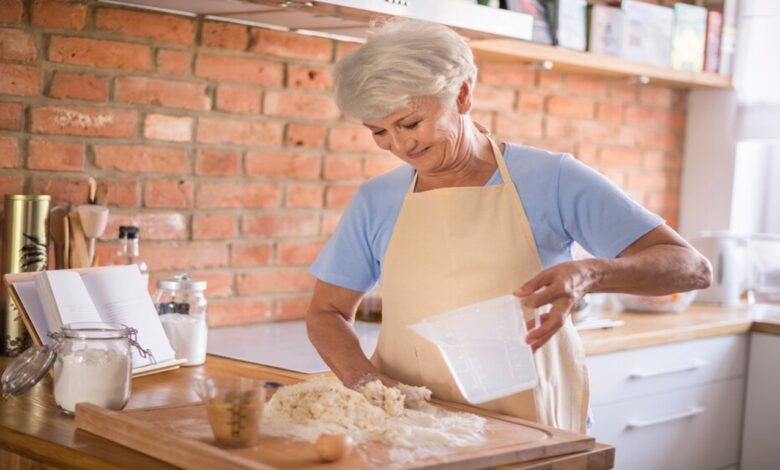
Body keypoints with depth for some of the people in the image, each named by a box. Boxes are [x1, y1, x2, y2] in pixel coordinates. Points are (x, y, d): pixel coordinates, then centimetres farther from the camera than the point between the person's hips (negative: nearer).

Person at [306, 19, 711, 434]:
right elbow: (327, 312, 18)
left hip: (528, 429, -2)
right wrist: (363, 378, -3)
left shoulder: (550, 179, -1)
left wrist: (590, 274, -23)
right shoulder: (375, 201, 10)